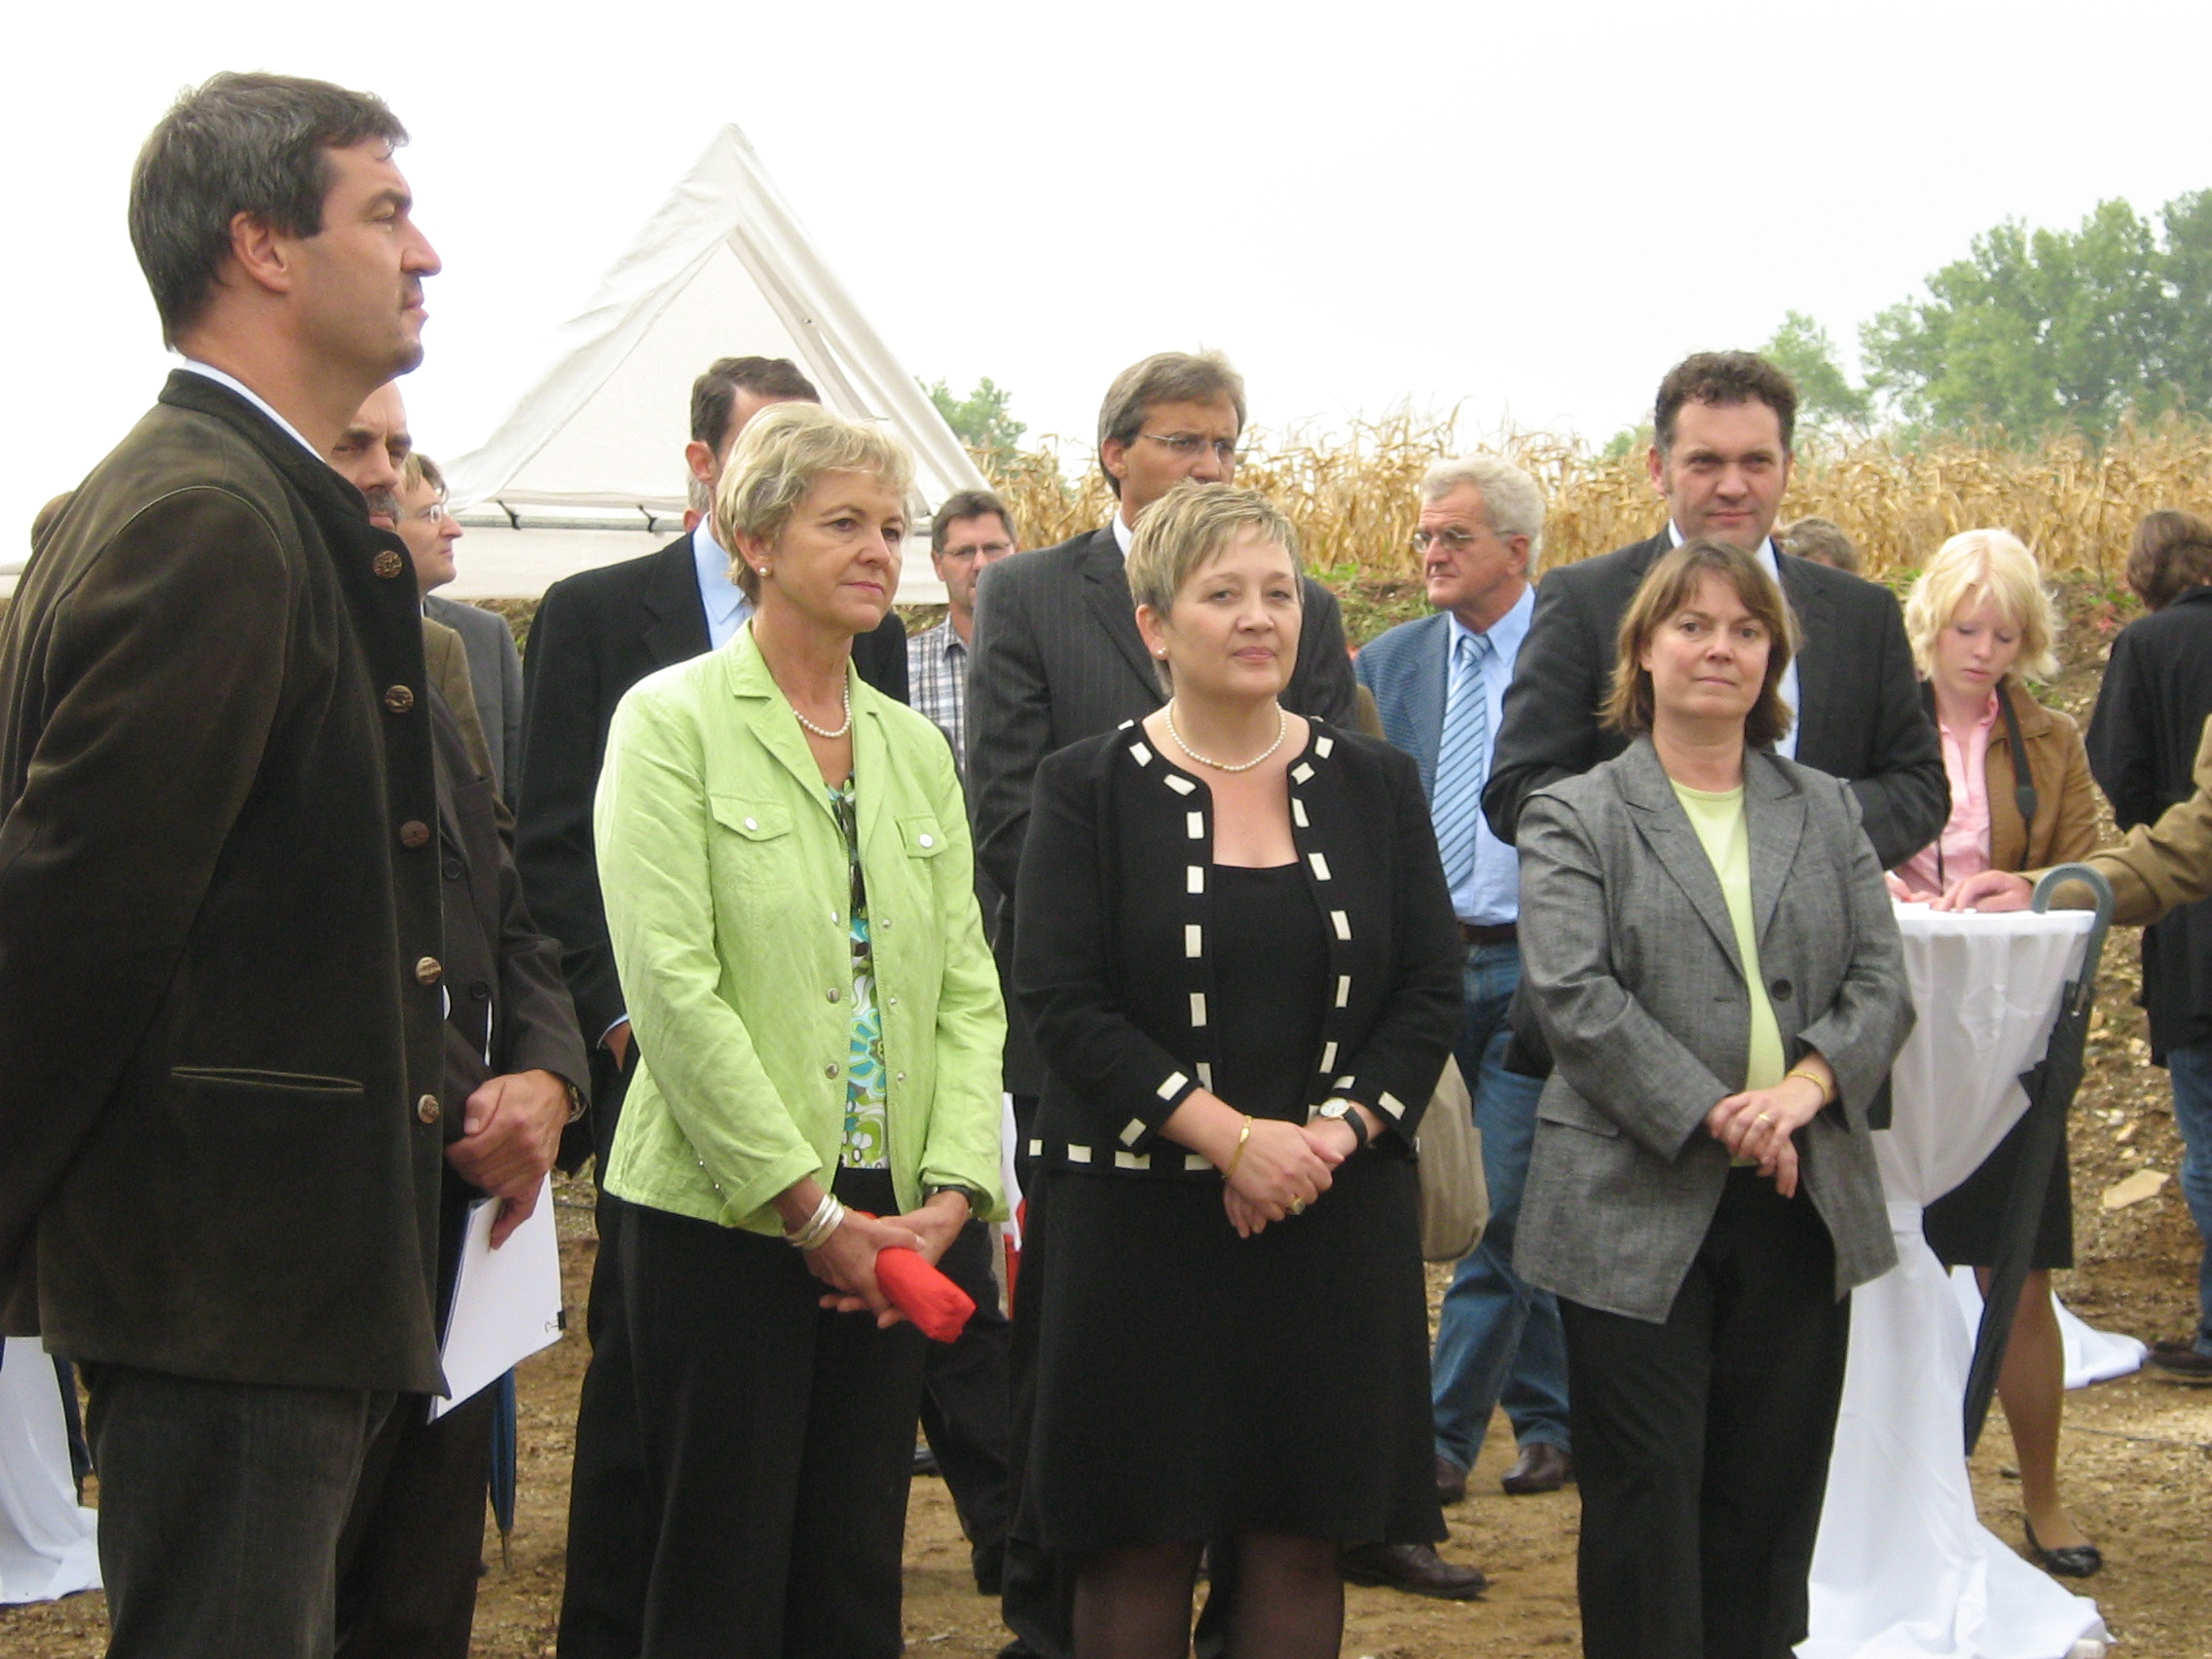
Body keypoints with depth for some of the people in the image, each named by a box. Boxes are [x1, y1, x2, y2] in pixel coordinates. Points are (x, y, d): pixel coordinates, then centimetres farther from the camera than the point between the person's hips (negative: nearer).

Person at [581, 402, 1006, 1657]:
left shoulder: (914, 746, 14)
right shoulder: (674, 720, -4)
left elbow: (968, 988, 11)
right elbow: (673, 984, -12)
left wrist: (951, 1192, -5)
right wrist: (810, 1209, -15)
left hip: (890, 1232, 5)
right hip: (724, 1216, -5)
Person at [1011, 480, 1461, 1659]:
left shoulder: (1374, 785, 8)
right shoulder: (1089, 790, 0)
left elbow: (1431, 989, 5)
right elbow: (1063, 1002, -8)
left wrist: (1334, 1132, -11)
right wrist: (1232, 1135, -17)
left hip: (1336, 1219, 2)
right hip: (1140, 1219, -2)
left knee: (1300, 1543, 4)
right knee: (1140, 1546, 1)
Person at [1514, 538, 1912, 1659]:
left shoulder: (1826, 812, 14)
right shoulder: (1574, 817, 2)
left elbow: (1883, 982, 5)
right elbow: (1573, 993, -11)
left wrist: (1807, 1083, -14)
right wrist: (1712, 1115, -18)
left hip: (1803, 1205, 4)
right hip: (1641, 1210, -3)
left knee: (1771, 1502, 8)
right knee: (1645, 1507, 0)